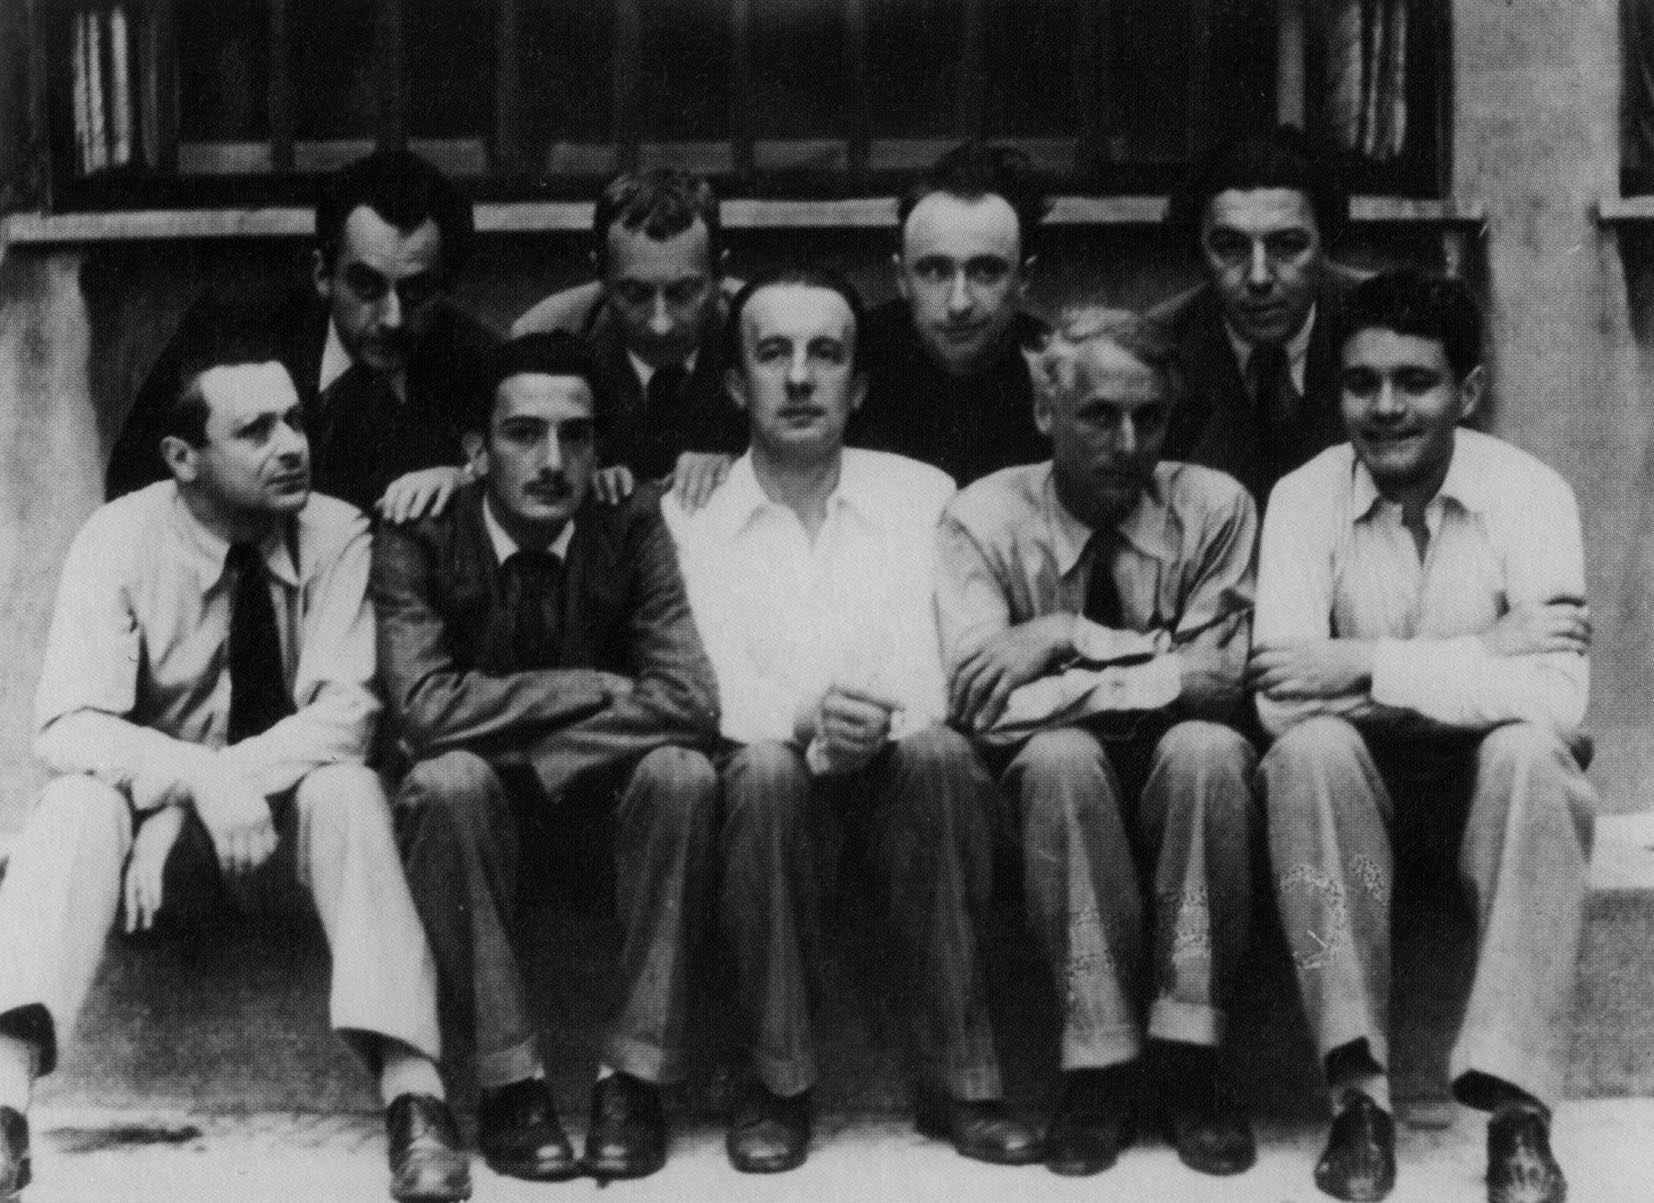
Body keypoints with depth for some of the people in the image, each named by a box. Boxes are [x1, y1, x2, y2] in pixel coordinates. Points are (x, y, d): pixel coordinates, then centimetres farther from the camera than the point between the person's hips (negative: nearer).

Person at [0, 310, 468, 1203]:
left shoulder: (336, 536, -12)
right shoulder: (120, 541, -13)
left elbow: (347, 712, -21)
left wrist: (207, 795, -31)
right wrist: (200, 781, -40)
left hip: (296, 795, 0)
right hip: (160, 788, 0)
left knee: (348, 788, -33)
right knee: (79, 804, -31)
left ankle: (412, 1093, -42)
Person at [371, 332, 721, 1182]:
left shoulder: (633, 527, -9)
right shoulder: (417, 542, -11)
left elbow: (690, 699, -20)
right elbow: (424, 705, -26)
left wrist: (514, 725, -23)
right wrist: (604, 692, -22)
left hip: (605, 795, 1)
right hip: (485, 802, -1)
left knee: (681, 772, -29)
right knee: (445, 780, -33)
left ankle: (635, 1075, -21)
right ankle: (509, 1080, -22)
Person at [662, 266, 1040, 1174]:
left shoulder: (922, 495, 8)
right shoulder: (687, 512, 5)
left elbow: (952, 672, -2)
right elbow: (695, 687, -6)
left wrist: (881, 721, -24)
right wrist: (805, 721, -26)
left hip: (892, 765, 1)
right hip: (766, 770, 0)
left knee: (941, 756, -33)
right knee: (765, 768, -34)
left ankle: (959, 1081, -24)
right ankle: (778, 1082, -20)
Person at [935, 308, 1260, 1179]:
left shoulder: (1212, 506, -3)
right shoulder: (986, 517, -6)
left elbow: (1215, 680, -13)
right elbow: (982, 697, -19)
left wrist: (1065, 638, -17)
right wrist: (1150, 655, -19)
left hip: (1176, 781, 1)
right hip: (1054, 791, -1)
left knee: (1208, 749, -32)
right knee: (1059, 756, -34)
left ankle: (1191, 1062, -23)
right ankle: (1098, 1068, -25)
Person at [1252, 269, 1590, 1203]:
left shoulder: (1529, 493, -13)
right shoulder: (1306, 497, -9)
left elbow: (1557, 701, -26)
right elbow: (1281, 701, -21)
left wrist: (1369, 665, -31)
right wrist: (1484, 653, -24)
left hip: (1492, 775, -1)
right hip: (1361, 776, 1)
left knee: (1530, 748, -34)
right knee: (1311, 747, -31)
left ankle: (1517, 1108, -32)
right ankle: (1360, 1092, -28)